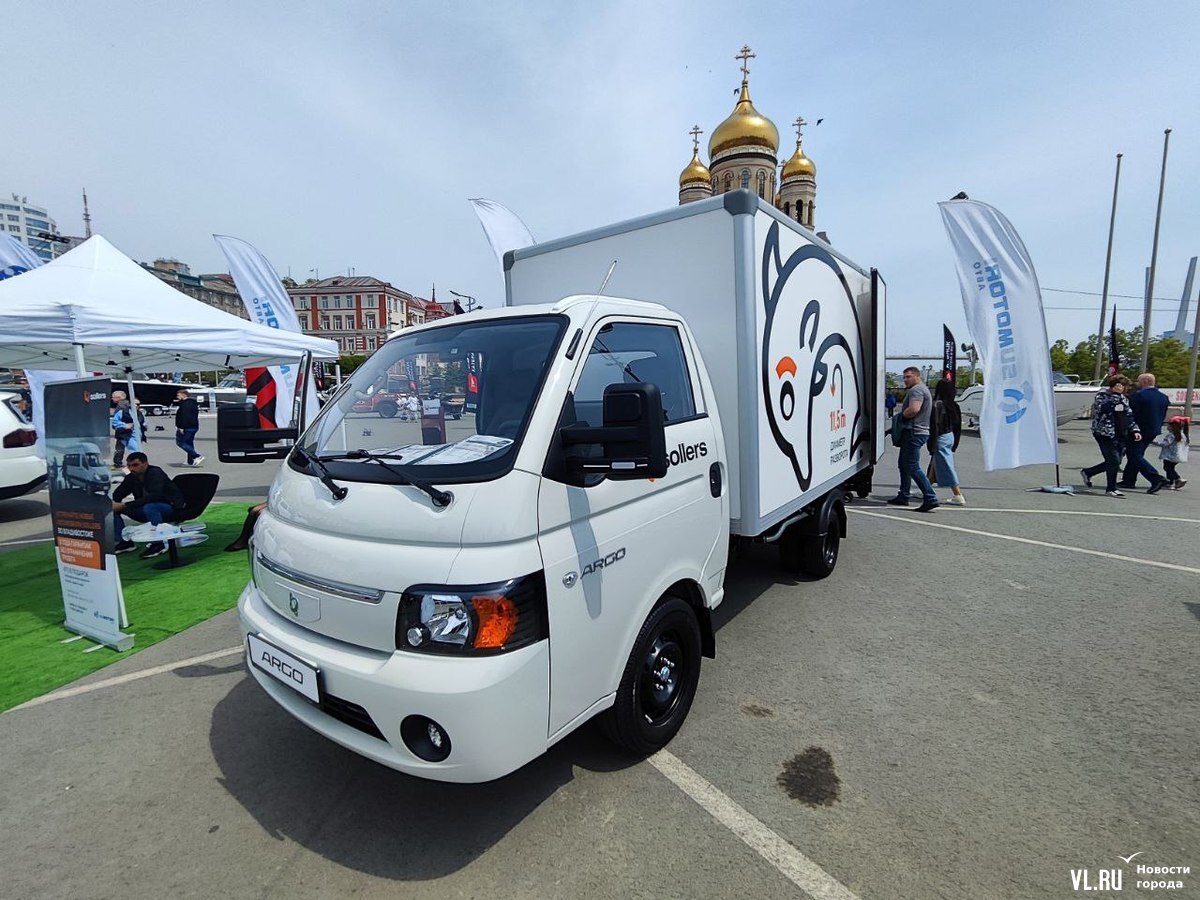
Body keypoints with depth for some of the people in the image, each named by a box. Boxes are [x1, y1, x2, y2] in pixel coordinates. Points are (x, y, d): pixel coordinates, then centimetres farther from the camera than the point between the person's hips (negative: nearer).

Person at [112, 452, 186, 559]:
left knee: (150, 507, -39)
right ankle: (124, 541, 4)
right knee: (111, 508, -1)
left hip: (171, 507, -8)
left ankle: (157, 545, -27)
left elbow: (155, 496, -35)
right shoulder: (131, 478, 0)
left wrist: (125, 505, -35)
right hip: (146, 510, 8)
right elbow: (116, 496, 5)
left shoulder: (156, 473, -20)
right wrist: (112, 504, -19)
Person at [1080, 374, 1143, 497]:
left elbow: (1129, 416, 19)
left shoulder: (1122, 398, 18)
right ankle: (1111, 489, -1)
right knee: (1114, 460, -11)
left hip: (1120, 435, 8)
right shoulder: (1102, 395, -3)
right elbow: (1102, 408, -22)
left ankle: (1087, 472, 25)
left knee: (1114, 462, 6)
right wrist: (1115, 395, -19)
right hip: (1105, 433, -8)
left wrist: (1134, 430, 8)